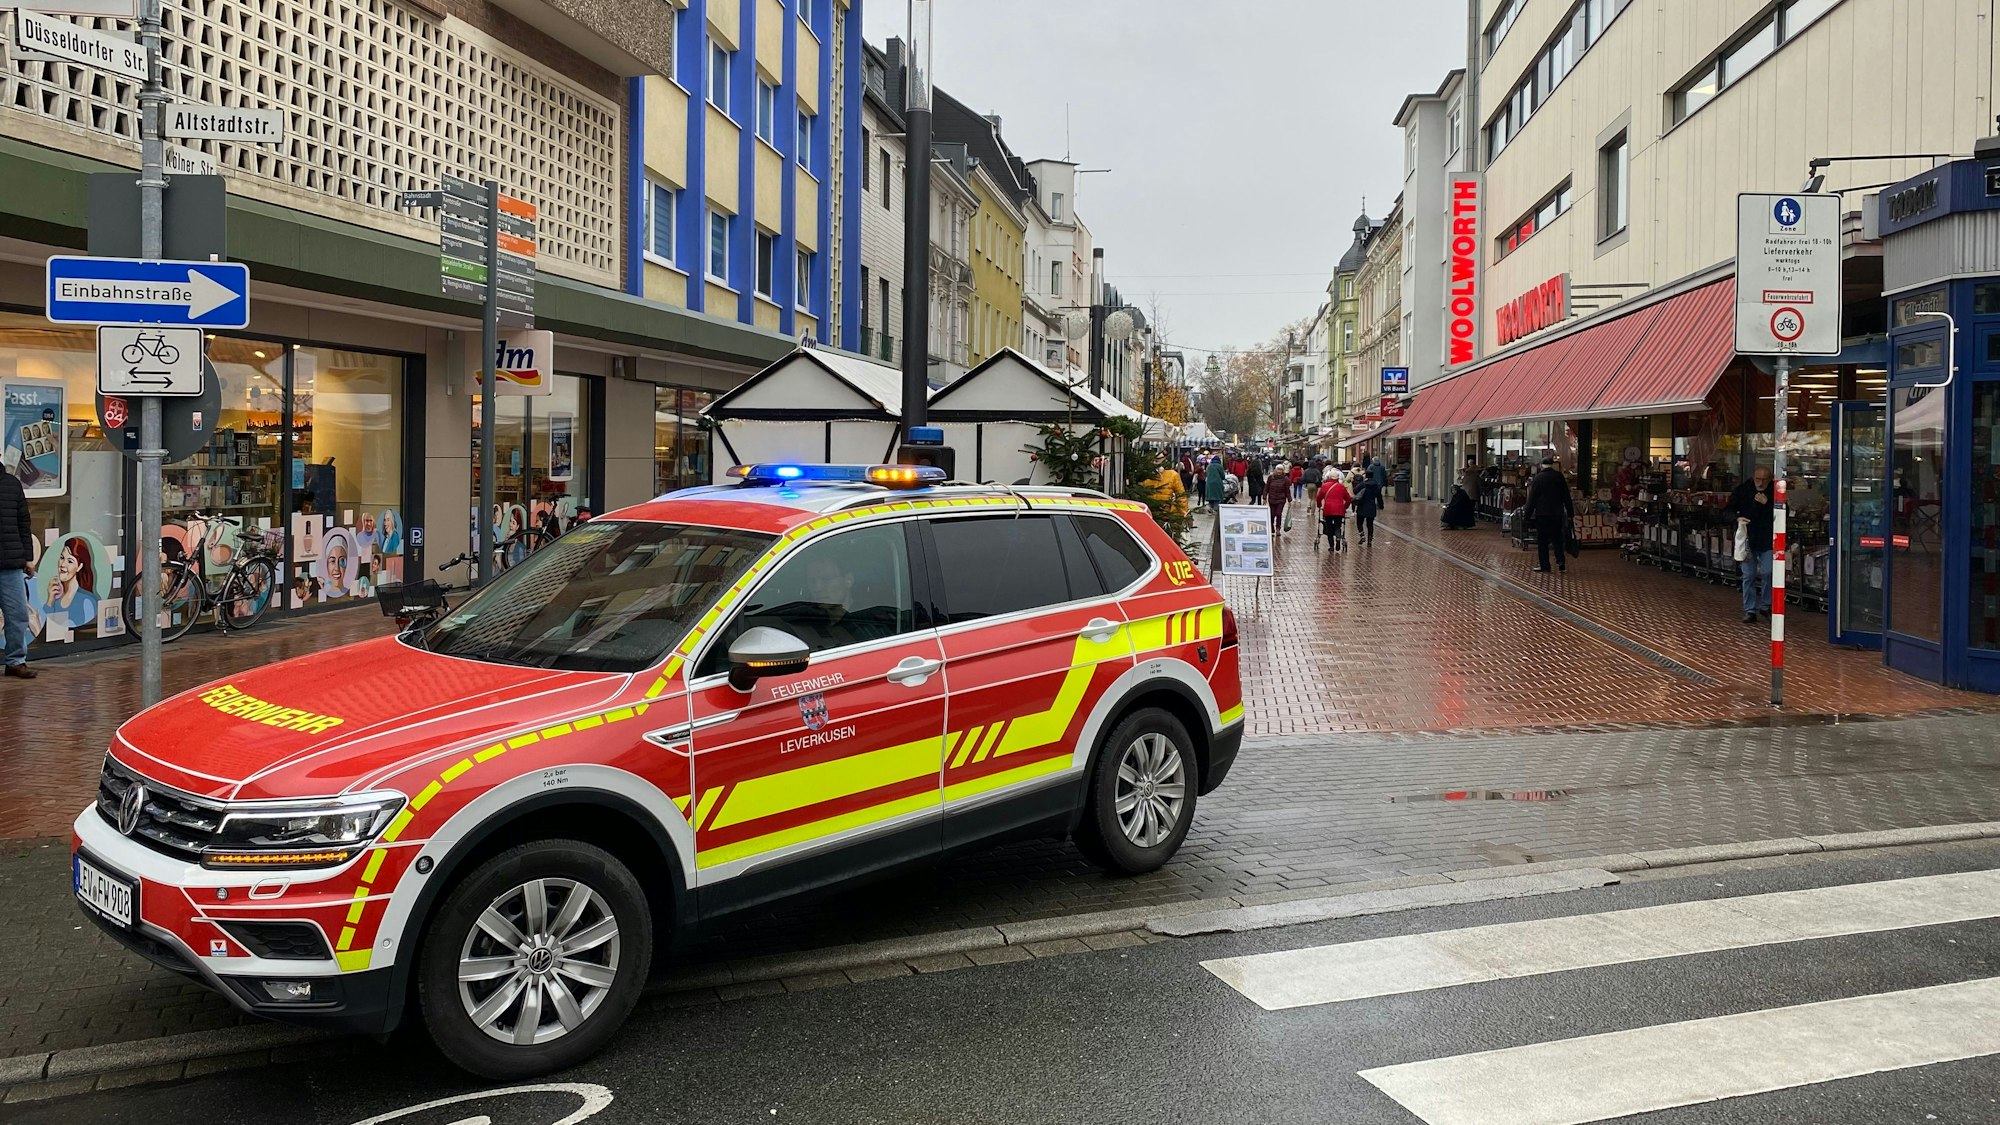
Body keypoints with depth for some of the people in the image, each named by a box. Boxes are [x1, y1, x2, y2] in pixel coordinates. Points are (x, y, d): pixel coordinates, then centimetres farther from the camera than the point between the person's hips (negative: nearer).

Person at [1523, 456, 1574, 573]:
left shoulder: (1538, 478, -9)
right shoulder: (1559, 477, 2)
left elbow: (1532, 498, -8)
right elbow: (1566, 496, 8)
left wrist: (1527, 514, -2)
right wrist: (1570, 512, 16)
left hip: (1542, 514, -4)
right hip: (1557, 514, 4)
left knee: (1542, 541, 2)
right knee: (1557, 538, 13)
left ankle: (1544, 566, 2)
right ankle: (1561, 562, 2)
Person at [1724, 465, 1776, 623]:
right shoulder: (1742, 490, -1)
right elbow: (1727, 510, 3)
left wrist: (1766, 503, -20)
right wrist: (1737, 518, -18)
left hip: (1767, 540, -1)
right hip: (1747, 540, 1)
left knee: (1768, 573, -5)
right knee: (1749, 575, 4)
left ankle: (1765, 606, 14)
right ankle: (1750, 610, 11)